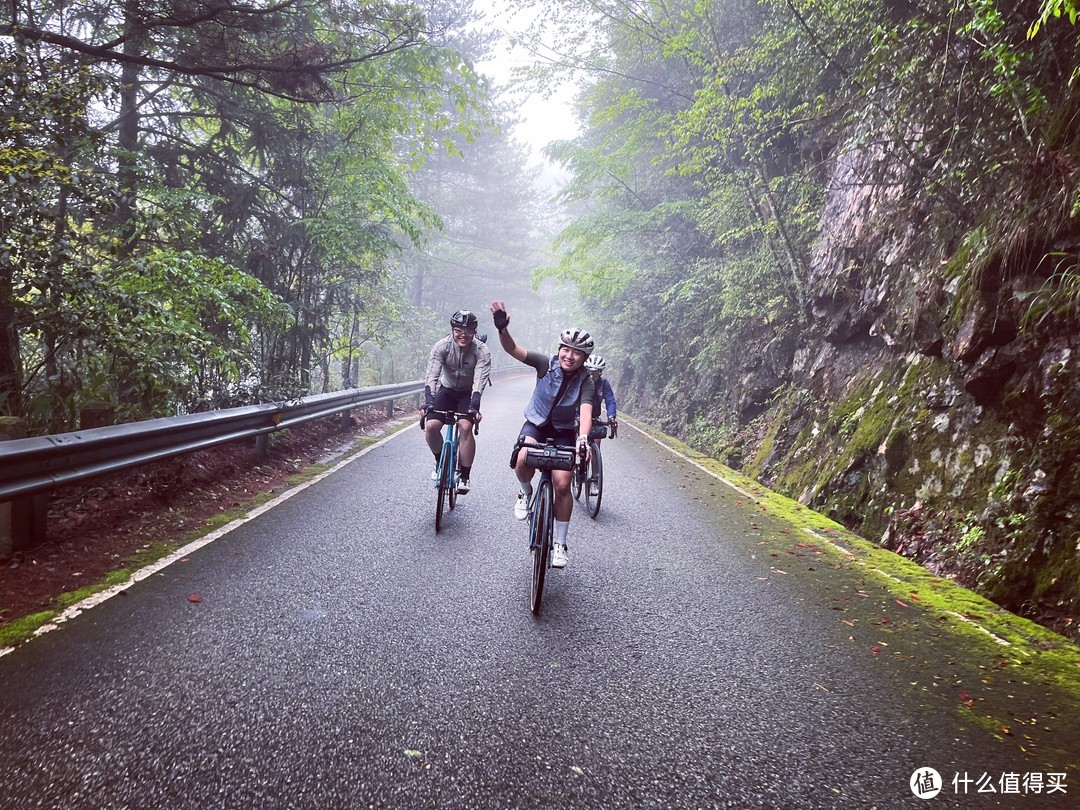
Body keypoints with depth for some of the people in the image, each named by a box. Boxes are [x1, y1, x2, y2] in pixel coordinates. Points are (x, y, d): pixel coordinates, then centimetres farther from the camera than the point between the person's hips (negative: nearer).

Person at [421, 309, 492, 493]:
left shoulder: (482, 351, -21)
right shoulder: (442, 347, -18)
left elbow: (479, 381, -30)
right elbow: (431, 376, -26)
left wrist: (474, 406, -46)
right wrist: (428, 401, -42)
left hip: (468, 393, -2)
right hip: (447, 390, 2)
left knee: (465, 427, -27)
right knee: (430, 426, -19)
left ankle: (465, 476, -13)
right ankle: (440, 462, 9)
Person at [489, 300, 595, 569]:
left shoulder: (586, 381, -16)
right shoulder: (546, 363, -15)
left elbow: (586, 411, -31)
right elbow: (512, 349, -22)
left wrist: (583, 439, -50)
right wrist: (502, 328, -42)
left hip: (564, 433, 0)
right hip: (536, 424, 0)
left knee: (562, 484, -14)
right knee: (523, 459, -33)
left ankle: (560, 544, 4)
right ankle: (525, 492, 4)